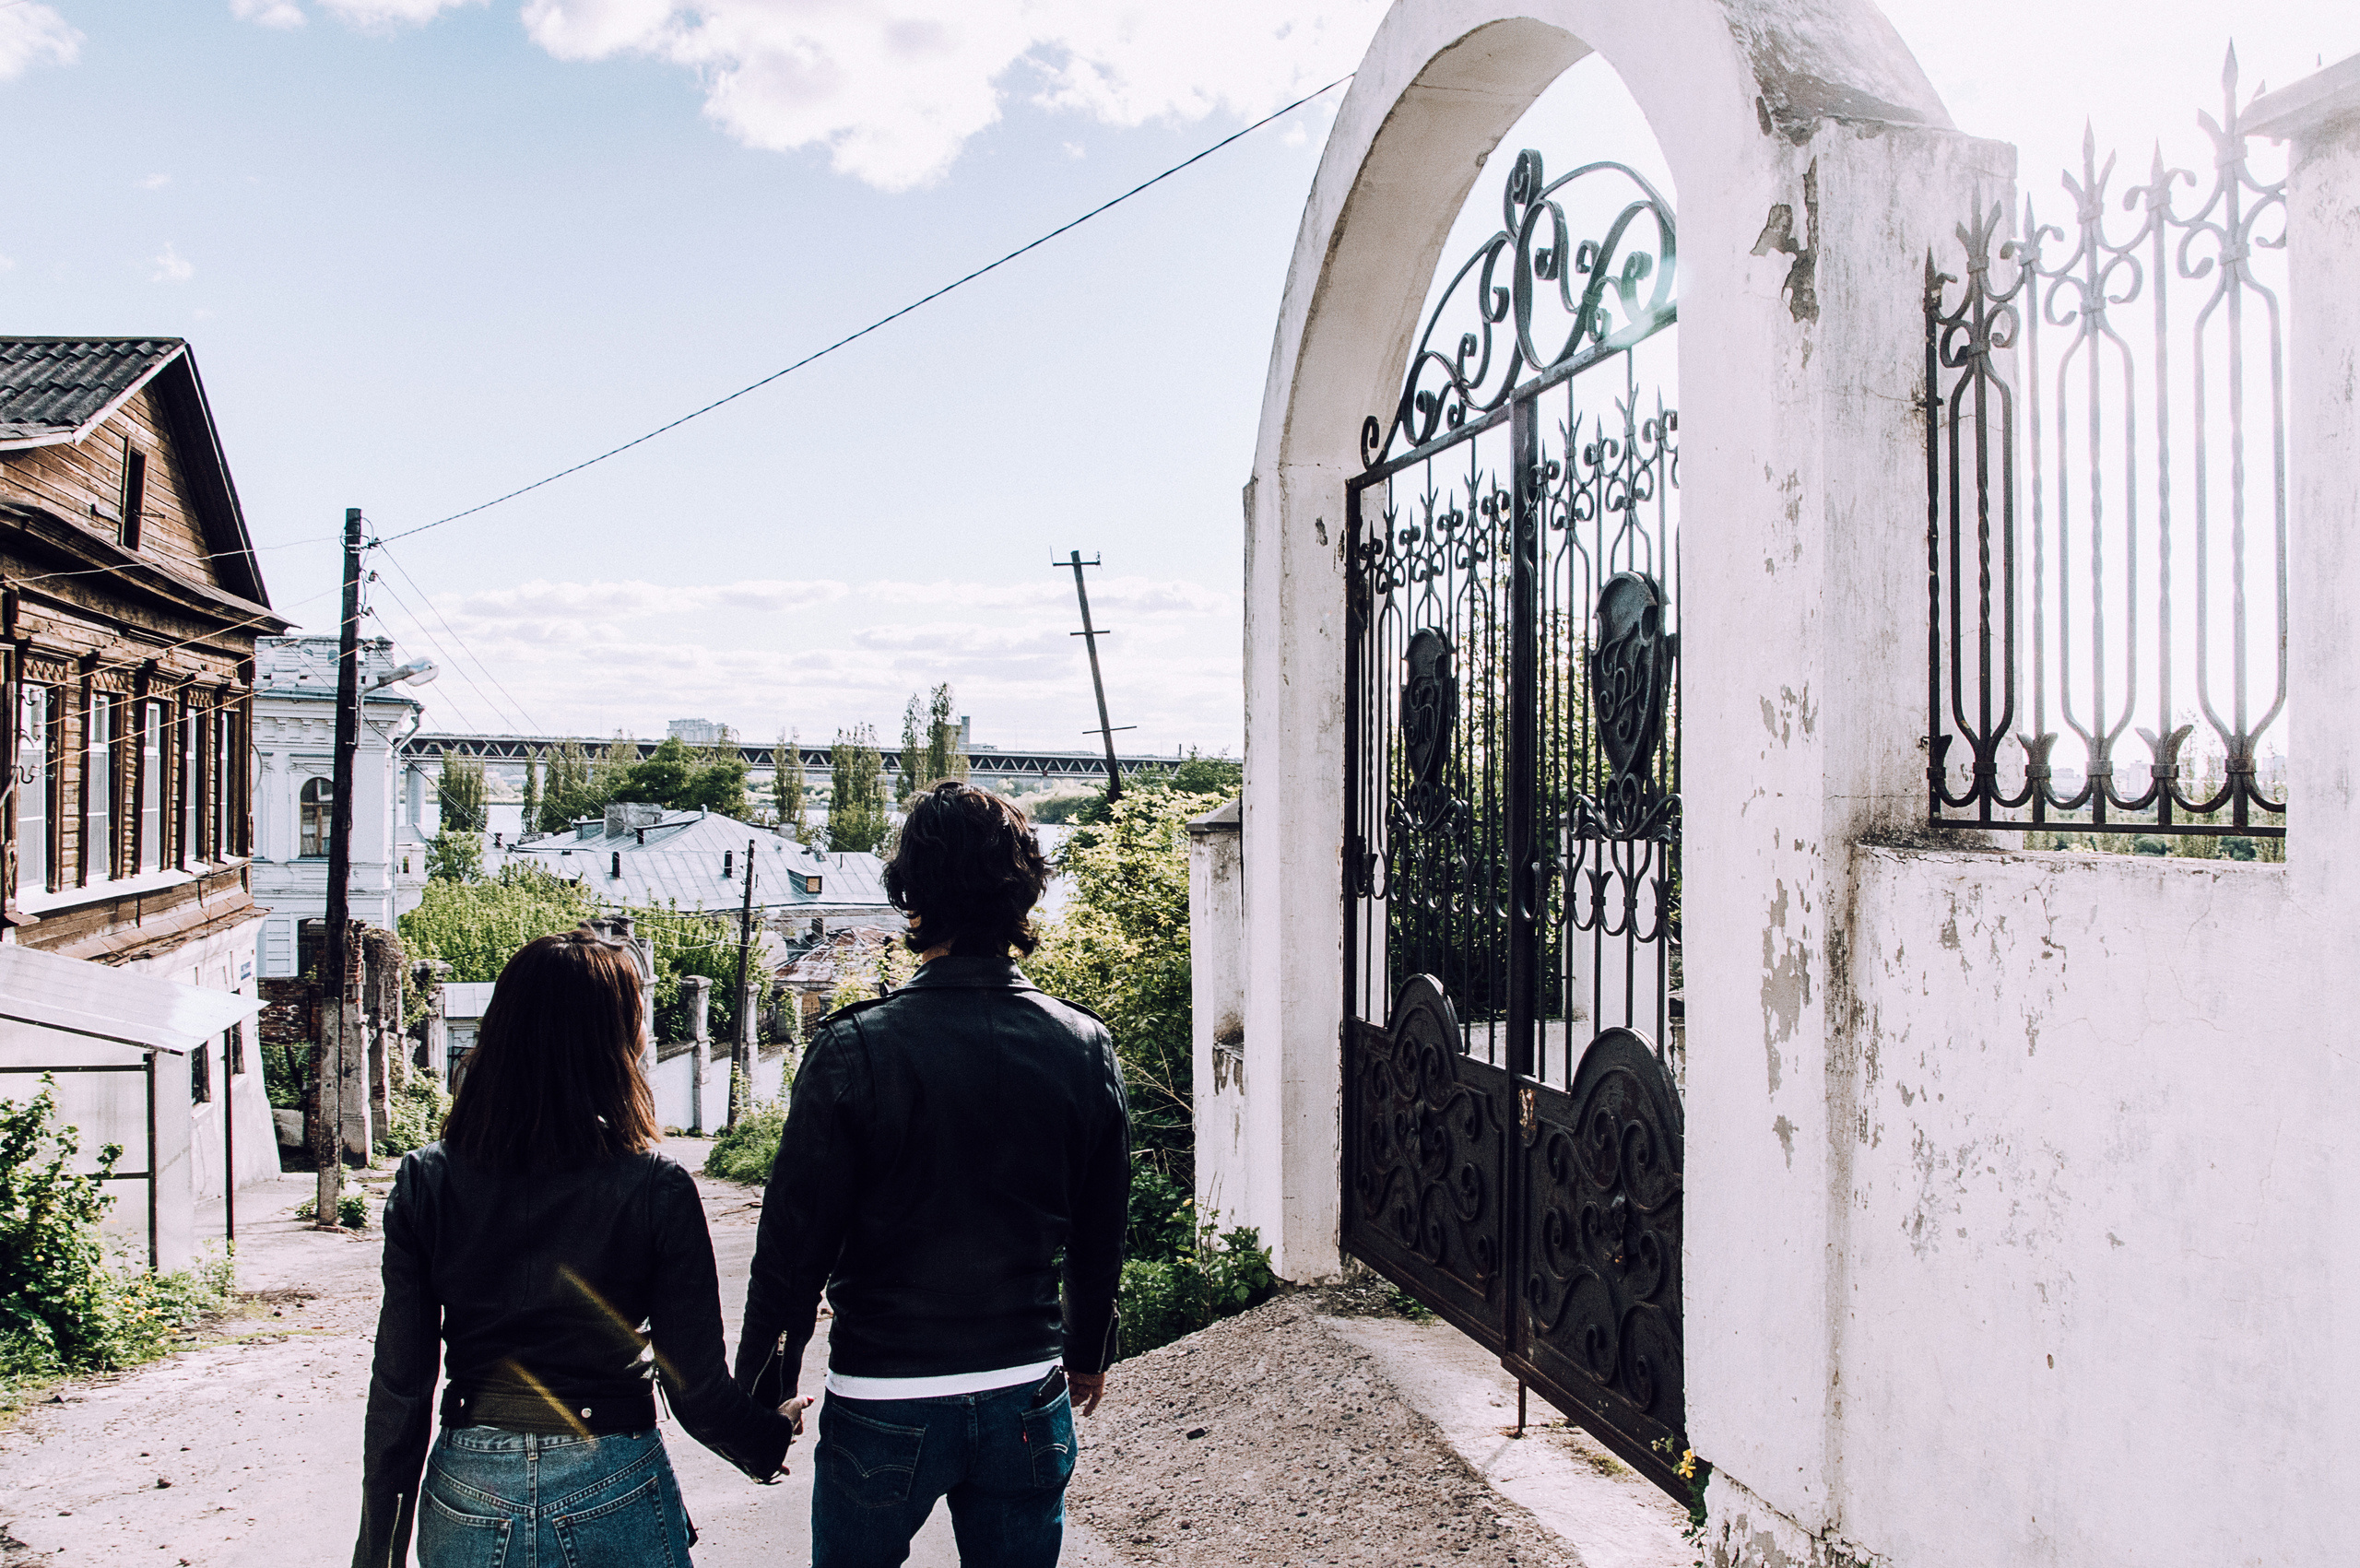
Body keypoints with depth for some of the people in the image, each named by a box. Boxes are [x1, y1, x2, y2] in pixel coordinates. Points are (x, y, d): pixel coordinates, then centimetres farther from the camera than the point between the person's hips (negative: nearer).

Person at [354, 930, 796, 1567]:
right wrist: (771, 1441, 9)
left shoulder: (426, 1180, -8)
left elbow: (399, 1390, -5)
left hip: (468, 1501, 3)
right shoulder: (655, 1189, -16)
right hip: (613, 1493, -2)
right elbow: (699, 1393, -11)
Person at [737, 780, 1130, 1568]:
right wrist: (1088, 1352, 22)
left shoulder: (855, 1051, -16)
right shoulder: (1085, 1046, -5)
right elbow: (1100, 1236, 6)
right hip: (1029, 1400, 3)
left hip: (884, 1407, -2)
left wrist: (761, 1390, 3)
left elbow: (795, 1244, -11)